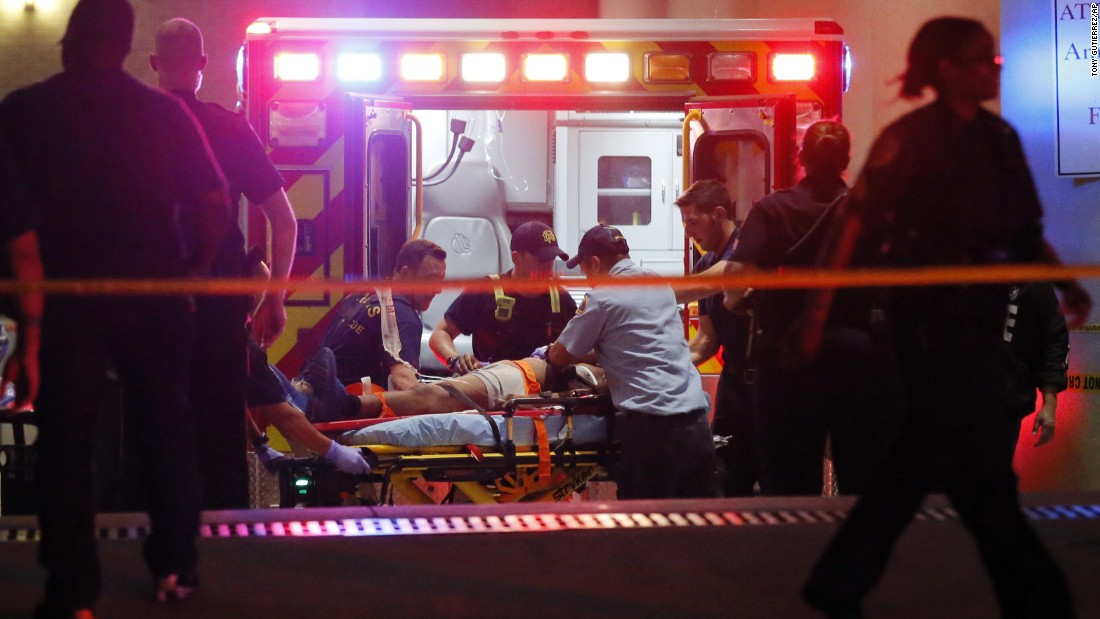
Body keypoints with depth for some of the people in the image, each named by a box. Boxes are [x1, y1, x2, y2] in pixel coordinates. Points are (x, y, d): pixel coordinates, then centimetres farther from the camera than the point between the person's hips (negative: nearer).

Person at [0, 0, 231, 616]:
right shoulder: (165, 112, -2)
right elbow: (215, 204, -5)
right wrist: (192, 269, 9)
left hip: (62, 295, -1)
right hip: (154, 294, 1)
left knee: (66, 441, 4)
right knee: (165, 428, 14)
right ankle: (175, 567, 19)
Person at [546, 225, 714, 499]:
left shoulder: (602, 298, -3)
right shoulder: (660, 286, 17)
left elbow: (560, 357, 6)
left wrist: (551, 351, 29)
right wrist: (586, 354, 34)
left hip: (654, 425, -7)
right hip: (697, 419, 7)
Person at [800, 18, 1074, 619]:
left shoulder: (1000, 138, 13)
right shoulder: (910, 138, -8)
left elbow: (1026, 231, 20)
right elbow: (860, 225, -14)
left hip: (981, 315, 8)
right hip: (931, 315, -8)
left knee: (925, 454, 12)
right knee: (982, 472, -2)